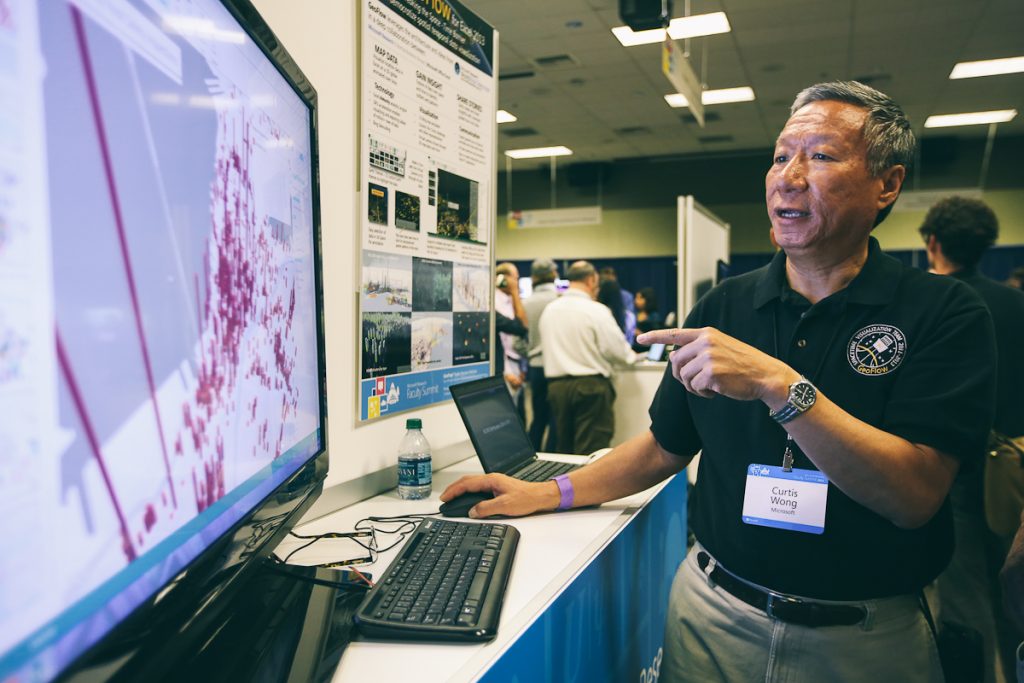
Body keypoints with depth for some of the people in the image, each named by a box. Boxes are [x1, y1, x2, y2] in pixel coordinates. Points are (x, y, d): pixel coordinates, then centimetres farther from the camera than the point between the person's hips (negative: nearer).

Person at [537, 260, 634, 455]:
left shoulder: (549, 310, 6)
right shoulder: (597, 310, -12)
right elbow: (618, 351, -10)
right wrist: (630, 355, 11)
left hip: (556, 385, 6)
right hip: (591, 386, -6)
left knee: (563, 448, 15)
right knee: (591, 452, -1)